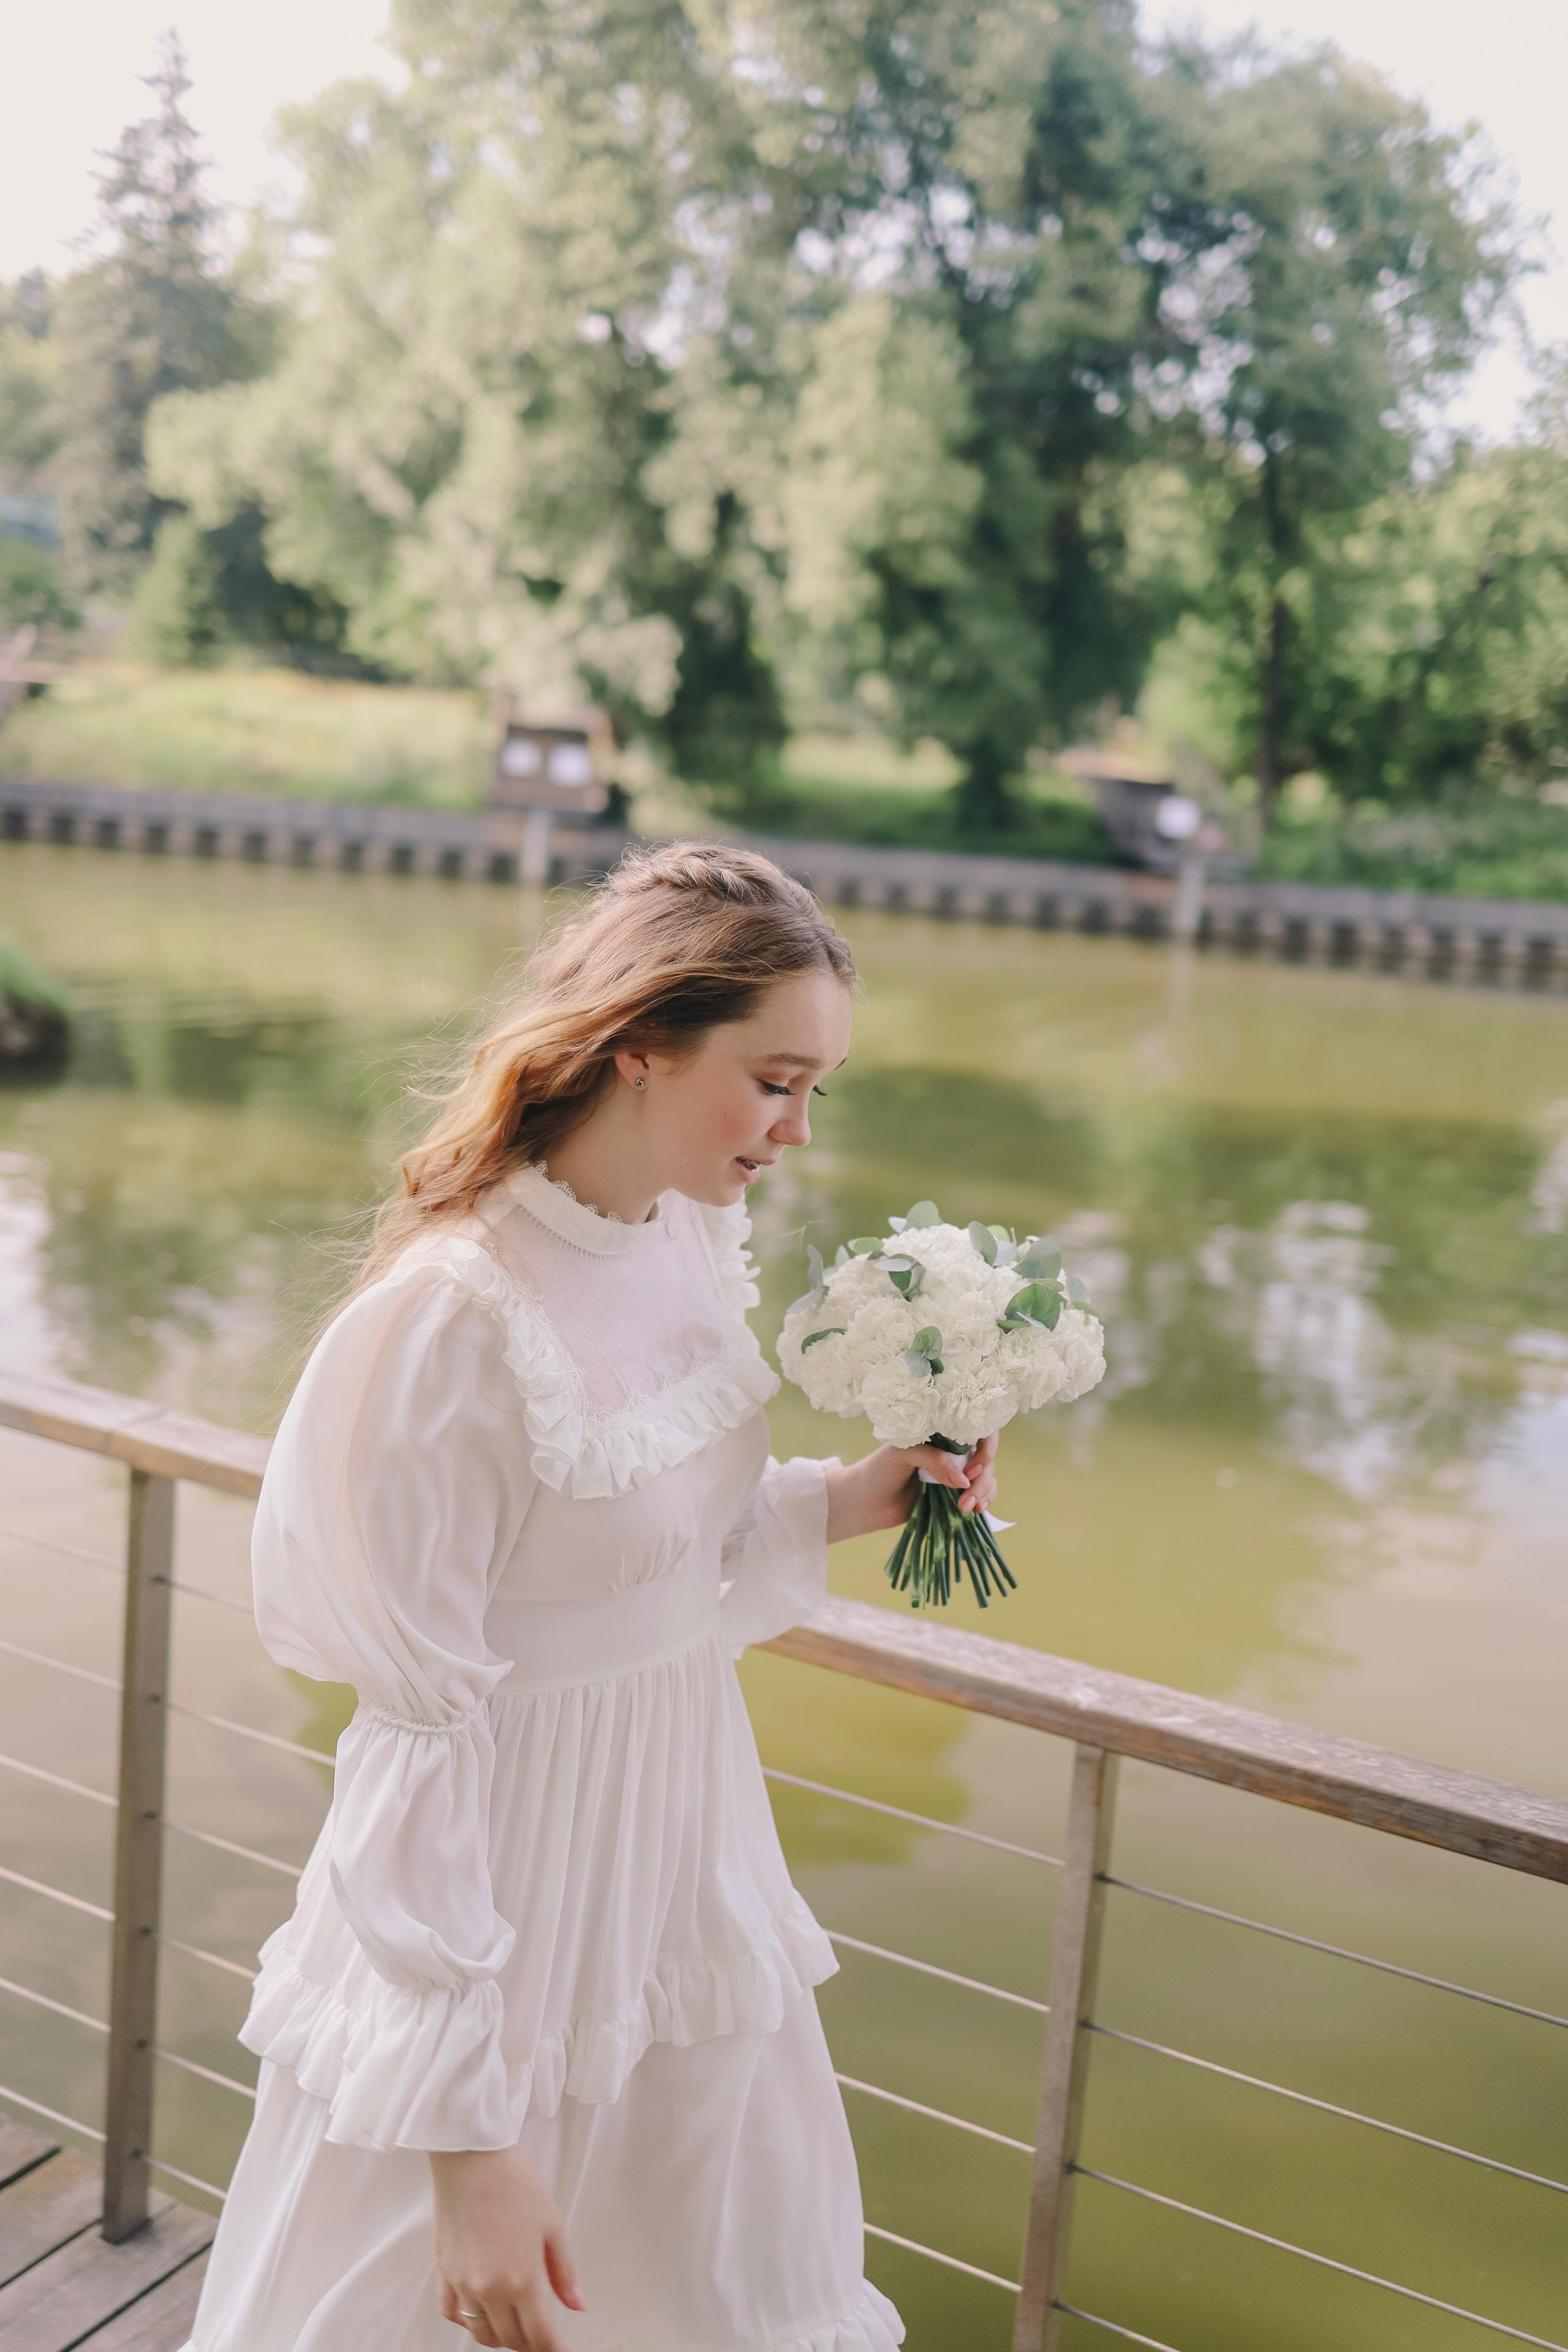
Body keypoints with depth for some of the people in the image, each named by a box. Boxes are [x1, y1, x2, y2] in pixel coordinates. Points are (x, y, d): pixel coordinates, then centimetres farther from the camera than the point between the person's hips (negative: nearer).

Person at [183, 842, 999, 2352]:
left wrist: (843, 1503, -5)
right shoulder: (451, 1318, -26)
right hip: (506, 1876, -7)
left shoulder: (694, 1236, -2)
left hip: (690, 1837, 7)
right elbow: (419, 1732, -23)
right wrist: (468, 2140, -19)